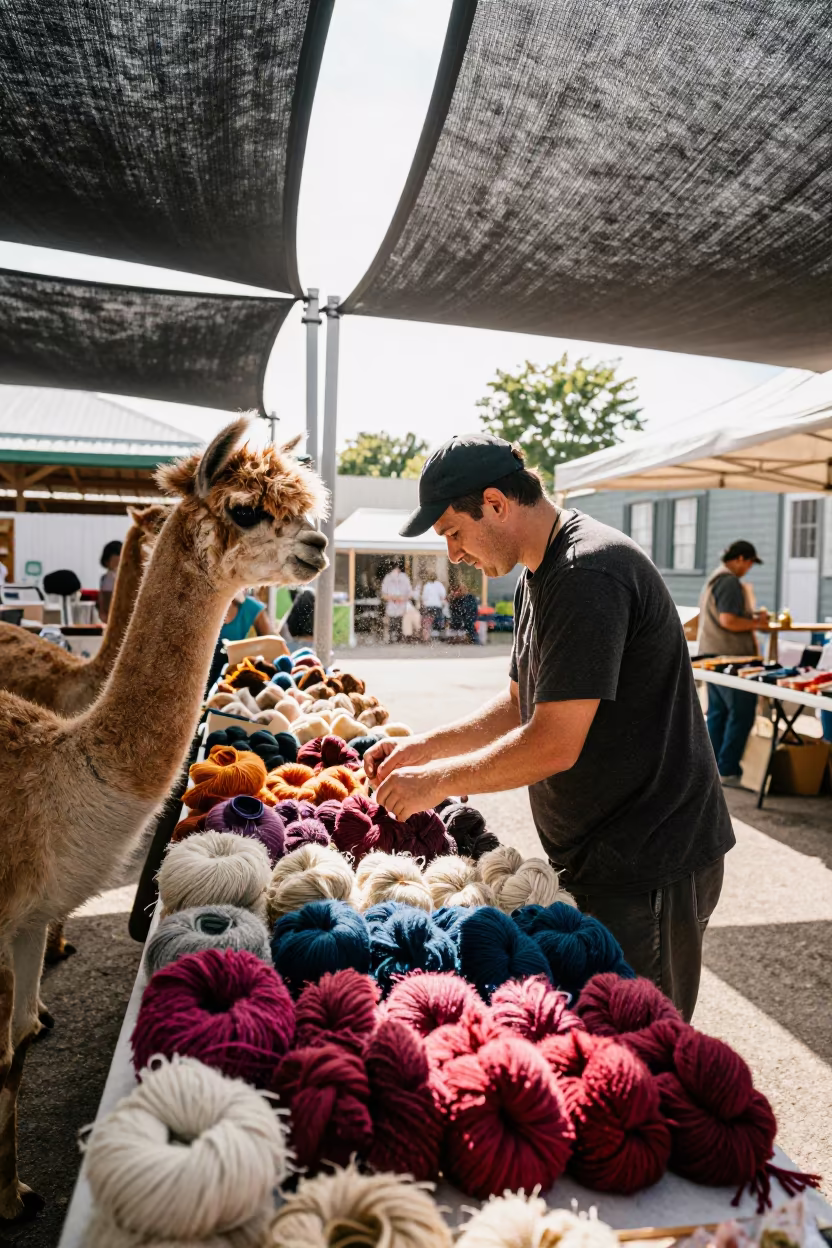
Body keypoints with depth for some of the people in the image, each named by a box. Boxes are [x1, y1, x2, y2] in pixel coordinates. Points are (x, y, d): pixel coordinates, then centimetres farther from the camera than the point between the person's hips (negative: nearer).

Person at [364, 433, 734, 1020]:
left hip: (649, 867, -10)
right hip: (599, 855, 10)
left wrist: (437, 781, -13)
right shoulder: (541, 577, 11)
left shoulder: (589, 572, -23)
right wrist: (424, 747, 7)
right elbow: (521, 704, 17)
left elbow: (554, 744, -26)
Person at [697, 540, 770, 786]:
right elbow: (728, 621, -24)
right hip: (730, 657, -10)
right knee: (741, 714, -5)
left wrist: (750, 618, 17)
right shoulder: (730, 582, -15)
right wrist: (756, 623, -9)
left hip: (712, 655, 10)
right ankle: (727, 770, -3)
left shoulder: (713, 579, 18)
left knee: (717, 712, 12)